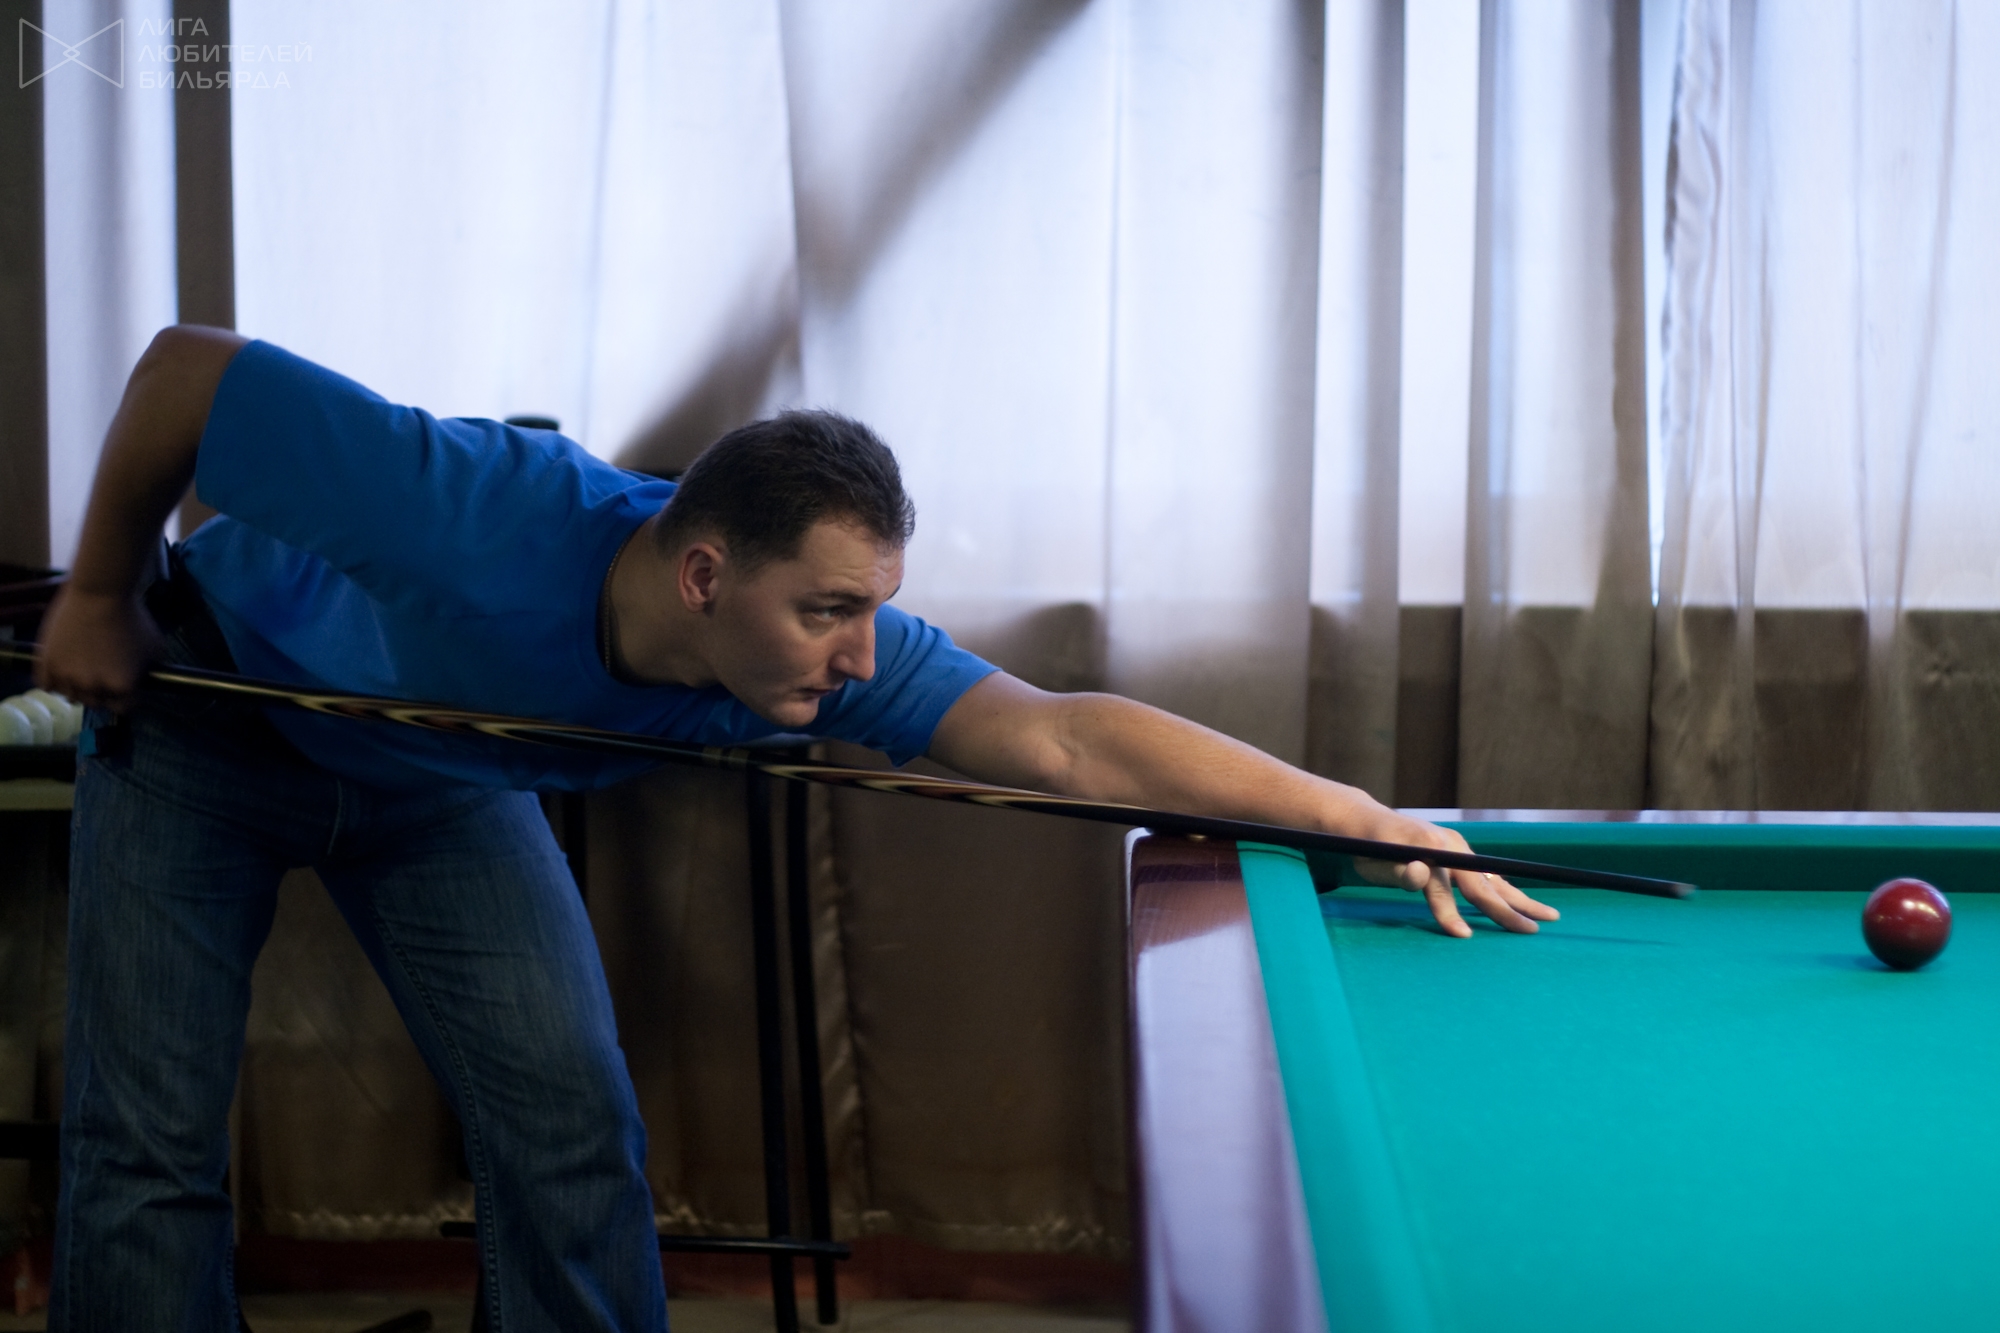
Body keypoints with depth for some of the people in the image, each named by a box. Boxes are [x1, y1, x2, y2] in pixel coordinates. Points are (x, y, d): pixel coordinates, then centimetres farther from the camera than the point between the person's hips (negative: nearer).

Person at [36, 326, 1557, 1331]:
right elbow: (184, 368, -31)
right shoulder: (485, 517, -44)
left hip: (436, 776, 4)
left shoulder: (833, 645, -31)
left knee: (570, 1121, -8)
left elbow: (1065, 740, -36)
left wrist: (1362, 815, -44)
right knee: (152, 1141, -7)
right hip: (207, 706, -3)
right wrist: (100, 598, -18)